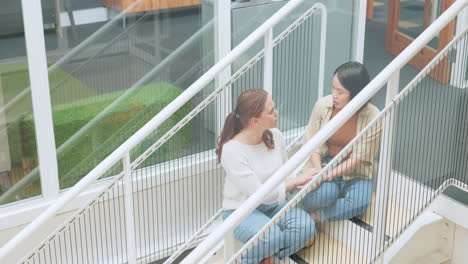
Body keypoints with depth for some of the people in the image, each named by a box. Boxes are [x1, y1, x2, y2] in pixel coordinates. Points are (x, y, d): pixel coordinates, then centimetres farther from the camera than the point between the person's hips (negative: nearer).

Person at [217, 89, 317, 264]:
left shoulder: (275, 136, -5)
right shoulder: (232, 150, -23)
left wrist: (299, 183, -16)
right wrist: (297, 180, -18)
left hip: (274, 204, 6)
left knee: (306, 226, -23)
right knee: (272, 237, -35)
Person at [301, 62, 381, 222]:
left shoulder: (372, 117, -15)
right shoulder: (323, 105, -9)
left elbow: (358, 158, -15)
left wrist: (330, 174, -26)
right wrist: (318, 172, -21)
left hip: (354, 172, 0)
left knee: (360, 202, -32)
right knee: (325, 193, -35)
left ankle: (317, 216, -16)